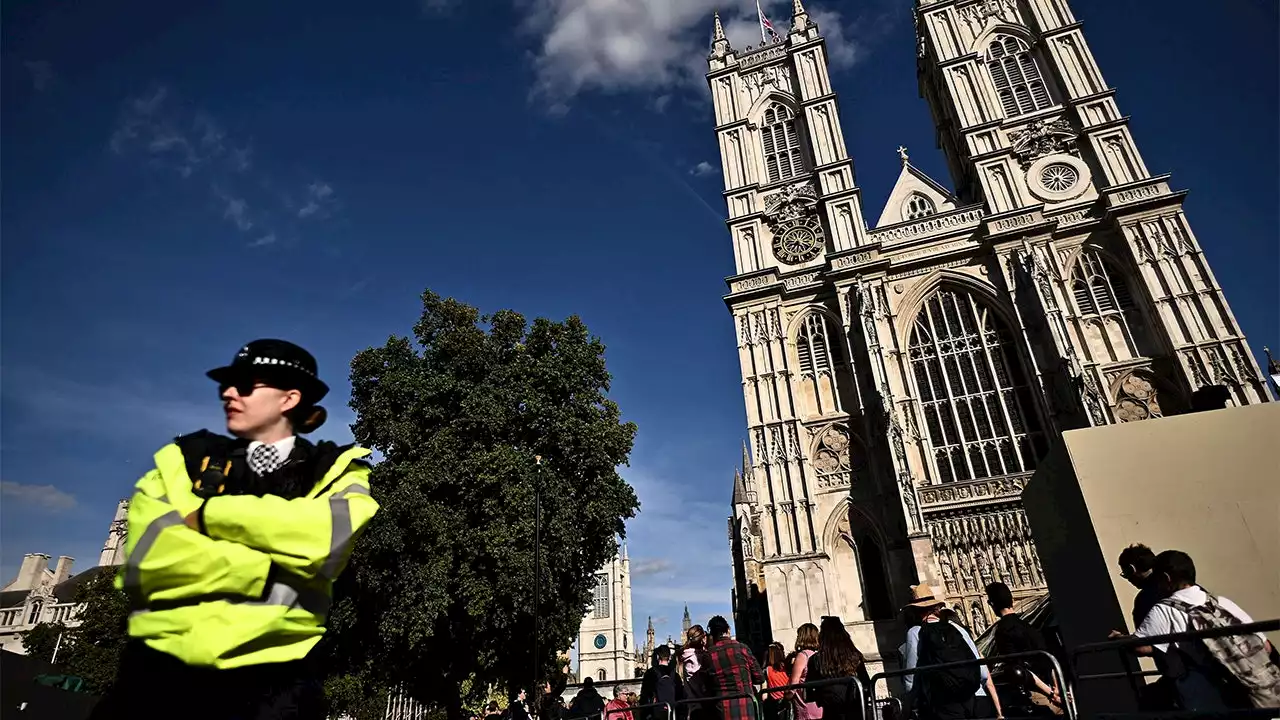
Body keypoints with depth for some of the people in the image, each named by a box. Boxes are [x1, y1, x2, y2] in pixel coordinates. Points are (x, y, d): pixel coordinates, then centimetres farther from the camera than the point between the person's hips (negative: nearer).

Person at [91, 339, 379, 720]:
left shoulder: (335, 471, 5)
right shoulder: (184, 461, 10)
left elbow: (330, 535, -16)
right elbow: (146, 554, -5)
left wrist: (205, 514, -9)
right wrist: (268, 573, -11)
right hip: (161, 667, 2)